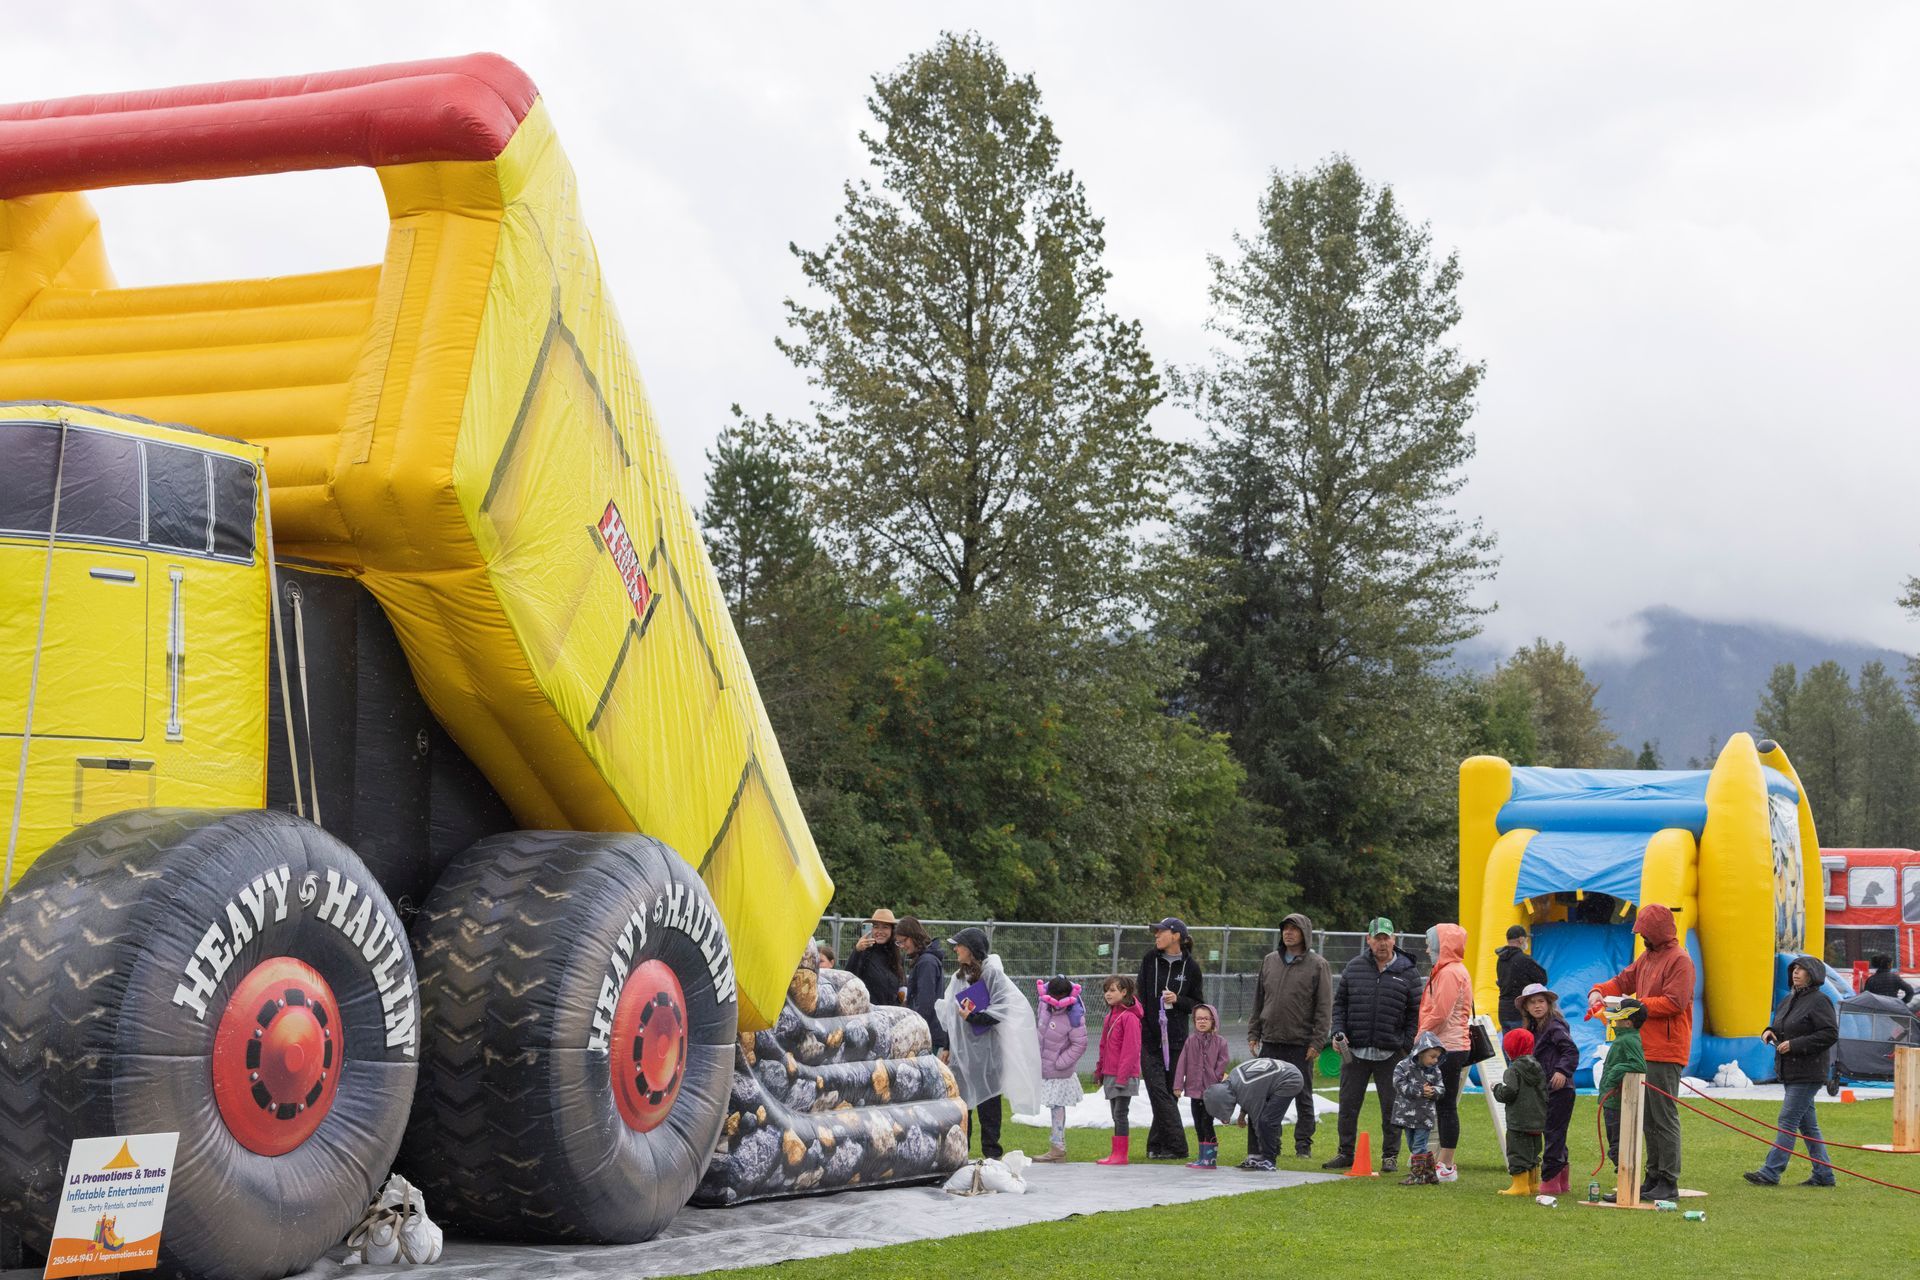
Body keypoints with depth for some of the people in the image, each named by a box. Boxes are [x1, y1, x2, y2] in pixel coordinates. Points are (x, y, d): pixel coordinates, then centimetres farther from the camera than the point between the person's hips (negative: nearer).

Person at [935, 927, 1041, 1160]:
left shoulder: (991, 973, -7)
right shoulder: (959, 976, 15)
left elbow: (1000, 1010, -13)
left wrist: (973, 1018, -18)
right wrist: (948, 1047, 17)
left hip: (986, 1048, -7)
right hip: (962, 1048, 7)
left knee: (988, 1101, 0)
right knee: (959, 1098, 7)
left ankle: (991, 1152, 6)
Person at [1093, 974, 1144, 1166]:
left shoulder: (1129, 1017, -13)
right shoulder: (1110, 1016, 15)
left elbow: (1131, 1049, -17)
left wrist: (1122, 1076, -20)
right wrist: (1099, 1070, 19)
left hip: (1124, 1075, -9)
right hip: (1110, 1074, 9)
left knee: (1120, 1113, -7)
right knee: (1116, 1114, 11)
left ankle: (1121, 1154, -4)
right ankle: (1116, 1152, 15)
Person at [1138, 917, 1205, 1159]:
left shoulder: (1191, 967, 2)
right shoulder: (1150, 960, 5)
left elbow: (1198, 1004, 8)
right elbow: (1140, 996, 6)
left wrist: (1178, 1000, -10)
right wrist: (1137, 1028, -1)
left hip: (1176, 1039, 0)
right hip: (1149, 1037, 0)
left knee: (1170, 1093, 4)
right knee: (1158, 1091, -10)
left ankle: (1157, 1144, 14)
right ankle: (1177, 1146, -9)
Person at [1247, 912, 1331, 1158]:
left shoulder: (1317, 965, -3)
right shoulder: (1270, 961, 11)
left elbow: (1324, 1007, -5)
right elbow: (1258, 1000, 16)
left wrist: (1317, 1042, -11)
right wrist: (1253, 1033, 10)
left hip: (1301, 1043, -4)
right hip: (1270, 1041, 4)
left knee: (1303, 1097, 5)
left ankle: (1303, 1144, 12)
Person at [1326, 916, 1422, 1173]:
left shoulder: (1407, 972, 1)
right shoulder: (1354, 967, 6)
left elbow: (1416, 1013, 3)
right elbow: (1339, 1002, 12)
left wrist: (1407, 1047, -5)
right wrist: (1338, 1032, -1)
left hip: (1390, 1054, -2)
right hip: (1354, 1051, 2)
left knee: (1391, 1107, 5)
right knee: (1348, 1105, 8)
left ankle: (1390, 1156, 16)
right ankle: (1346, 1154, 19)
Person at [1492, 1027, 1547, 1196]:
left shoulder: (1514, 1070, -13)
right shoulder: (1538, 1068, 9)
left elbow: (1508, 1093, -19)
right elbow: (1545, 1093, 11)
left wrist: (1497, 1088, 0)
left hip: (1518, 1121, -8)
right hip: (1538, 1120, 8)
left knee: (1518, 1153, -2)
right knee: (1533, 1154, 16)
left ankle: (1520, 1186, -2)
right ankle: (1533, 1185, 21)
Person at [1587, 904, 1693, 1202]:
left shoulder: (1679, 960, -11)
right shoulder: (1647, 957, 17)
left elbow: (1674, 1002, -18)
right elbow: (1624, 980, 21)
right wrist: (1600, 991, 2)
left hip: (1666, 1053, -9)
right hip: (1646, 1049, 9)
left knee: (1664, 1116, -7)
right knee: (1649, 1117, 12)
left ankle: (1669, 1182, -3)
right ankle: (1654, 1177, 18)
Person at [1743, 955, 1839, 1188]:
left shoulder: (1819, 1001, -11)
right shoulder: (1790, 1000, 15)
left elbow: (1830, 1033, -18)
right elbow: (1780, 1026, 28)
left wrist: (1795, 1045, -20)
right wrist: (1770, 1031, 3)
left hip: (1808, 1073, -9)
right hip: (1790, 1072, 9)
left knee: (1787, 1121, -10)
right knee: (1807, 1125, 12)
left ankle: (1771, 1172, -11)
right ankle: (1823, 1174, 17)